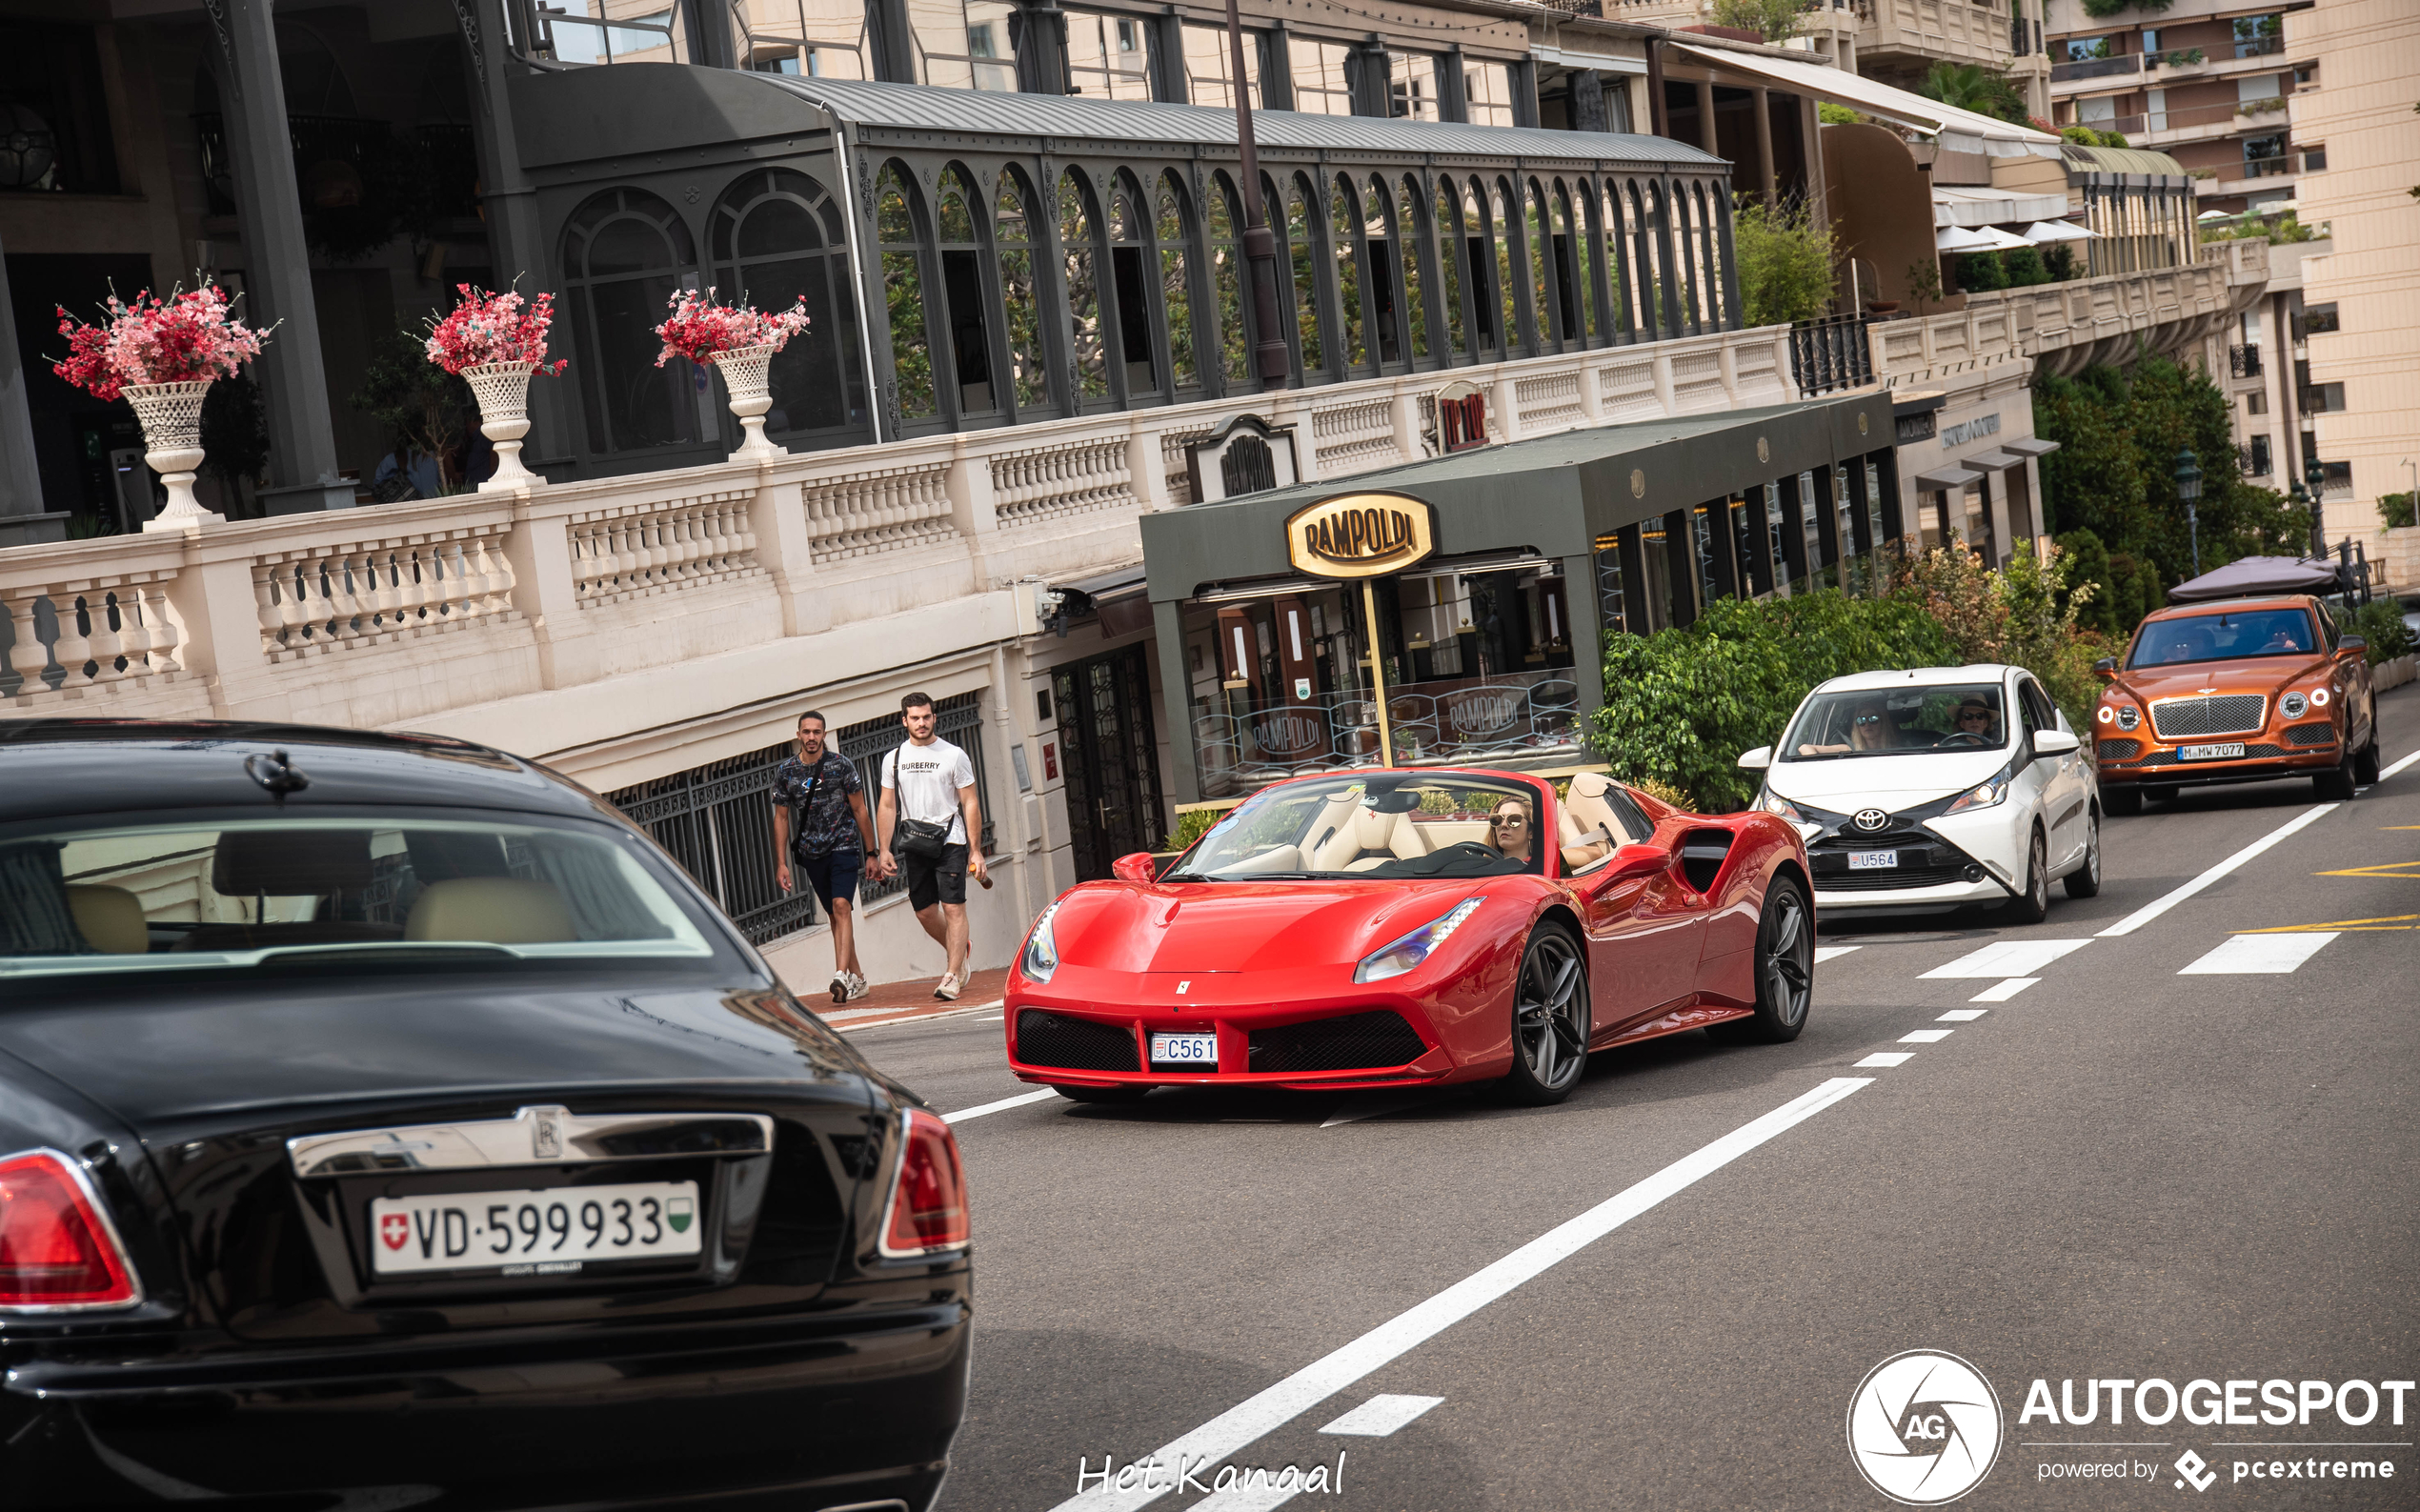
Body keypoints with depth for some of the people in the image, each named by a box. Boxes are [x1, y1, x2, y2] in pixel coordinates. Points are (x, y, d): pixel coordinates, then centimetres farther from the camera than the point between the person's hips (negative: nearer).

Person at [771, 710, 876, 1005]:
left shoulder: (841, 765, -5)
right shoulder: (785, 772, 1)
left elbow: (859, 810, 0)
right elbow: (781, 818, 8)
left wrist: (871, 853, 1)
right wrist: (781, 863, 3)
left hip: (844, 846, -3)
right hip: (811, 853, 3)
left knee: (841, 906, -19)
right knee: (835, 914, 9)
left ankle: (841, 975, -28)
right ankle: (857, 977, 19)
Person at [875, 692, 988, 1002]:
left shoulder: (954, 755, 0)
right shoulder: (894, 758, 10)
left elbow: (970, 803, 0)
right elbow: (888, 806, 13)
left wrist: (975, 849, -6)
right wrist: (884, 849, 4)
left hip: (950, 842, -3)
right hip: (913, 845, 4)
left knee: (953, 908, -10)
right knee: (925, 913, 6)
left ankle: (952, 975, -8)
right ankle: (959, 952, 31)